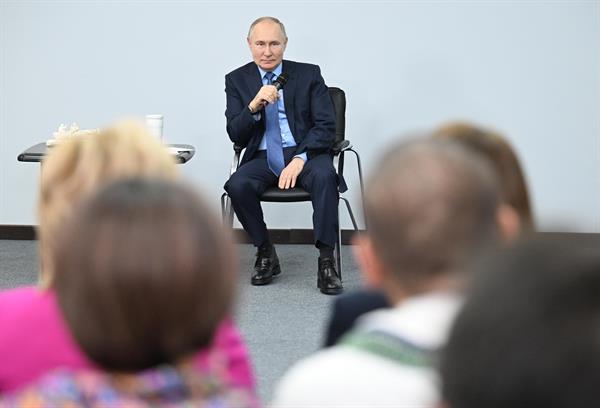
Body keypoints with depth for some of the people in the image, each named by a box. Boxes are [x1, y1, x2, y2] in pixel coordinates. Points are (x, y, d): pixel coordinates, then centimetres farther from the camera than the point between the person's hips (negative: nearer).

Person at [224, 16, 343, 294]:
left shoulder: (308, 75, 5)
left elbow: (326, 126, -2)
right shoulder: (237, 80, 8)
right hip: (263, 158, 1)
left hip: (306, 154, -1)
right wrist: (254, 106, -19)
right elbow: (235, 135, 1)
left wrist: (300, 160, -18)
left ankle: (326, 262, -30)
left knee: (324, 176, -35)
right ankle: (265, 254, -9)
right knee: (237, 185, -31)